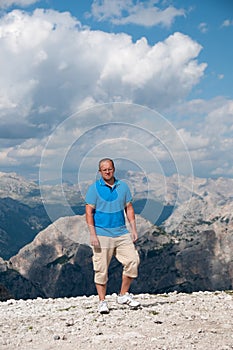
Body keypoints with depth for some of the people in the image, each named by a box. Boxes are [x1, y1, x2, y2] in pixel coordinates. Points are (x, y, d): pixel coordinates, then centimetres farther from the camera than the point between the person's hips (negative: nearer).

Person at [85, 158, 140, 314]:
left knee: (133, 260, -5)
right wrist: (93, 234, -13)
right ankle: (102, 301, 11)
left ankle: (123, 295, 10)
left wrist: (134, 229, 6)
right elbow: (89, 212, -5)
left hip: (122, 233, 4)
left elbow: (129, 208, 14)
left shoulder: (123, 186, 10)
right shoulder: (94, 188, -1)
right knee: (101, 269, -1)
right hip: (102, 235, -3)